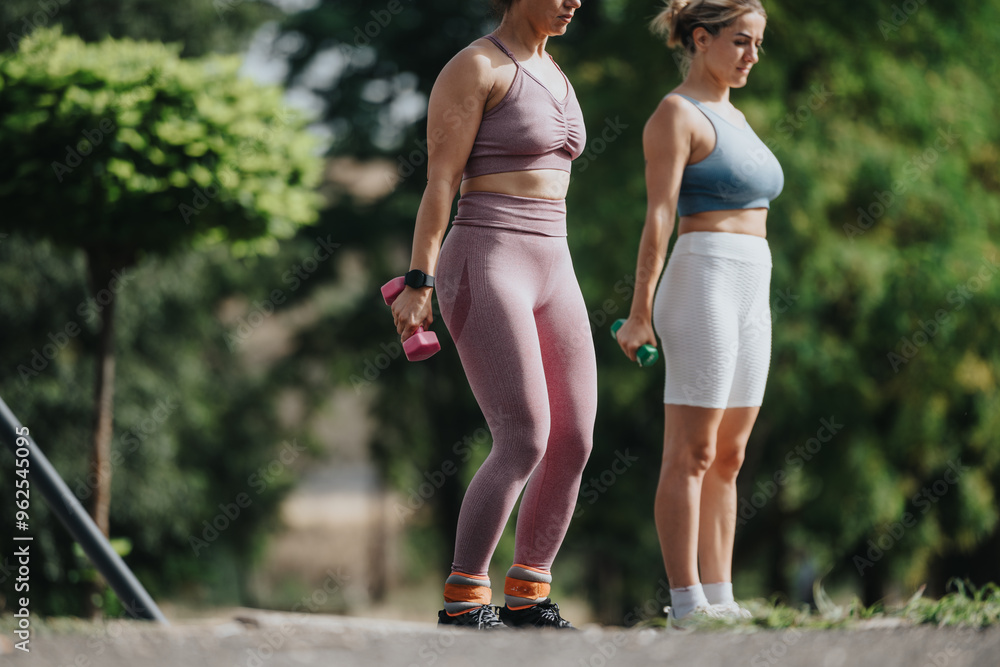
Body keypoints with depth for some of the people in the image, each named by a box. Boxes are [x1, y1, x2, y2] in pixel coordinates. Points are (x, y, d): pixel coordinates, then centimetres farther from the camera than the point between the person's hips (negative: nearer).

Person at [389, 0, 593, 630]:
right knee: (524, 442, -16)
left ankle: (527, 599, 13)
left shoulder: (552, 74, 18)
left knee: (574, 444, 2)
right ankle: (464, 603, -8)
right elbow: (441, 181, -12)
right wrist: (421, 284, -17)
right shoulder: (473, 68, -8)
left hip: (551, 272, 8)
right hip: (484, 271, -8)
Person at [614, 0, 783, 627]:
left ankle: (720, 598, 11)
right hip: (701, 289, -9)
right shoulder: (677, 114, -8)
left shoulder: (731, 117, 19)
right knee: (692, 455, -8)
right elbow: (659, 217, -14)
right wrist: (640, 313, -17)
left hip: (748, 294, 9)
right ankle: (686, 603, -7)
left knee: (728, 457, 8)